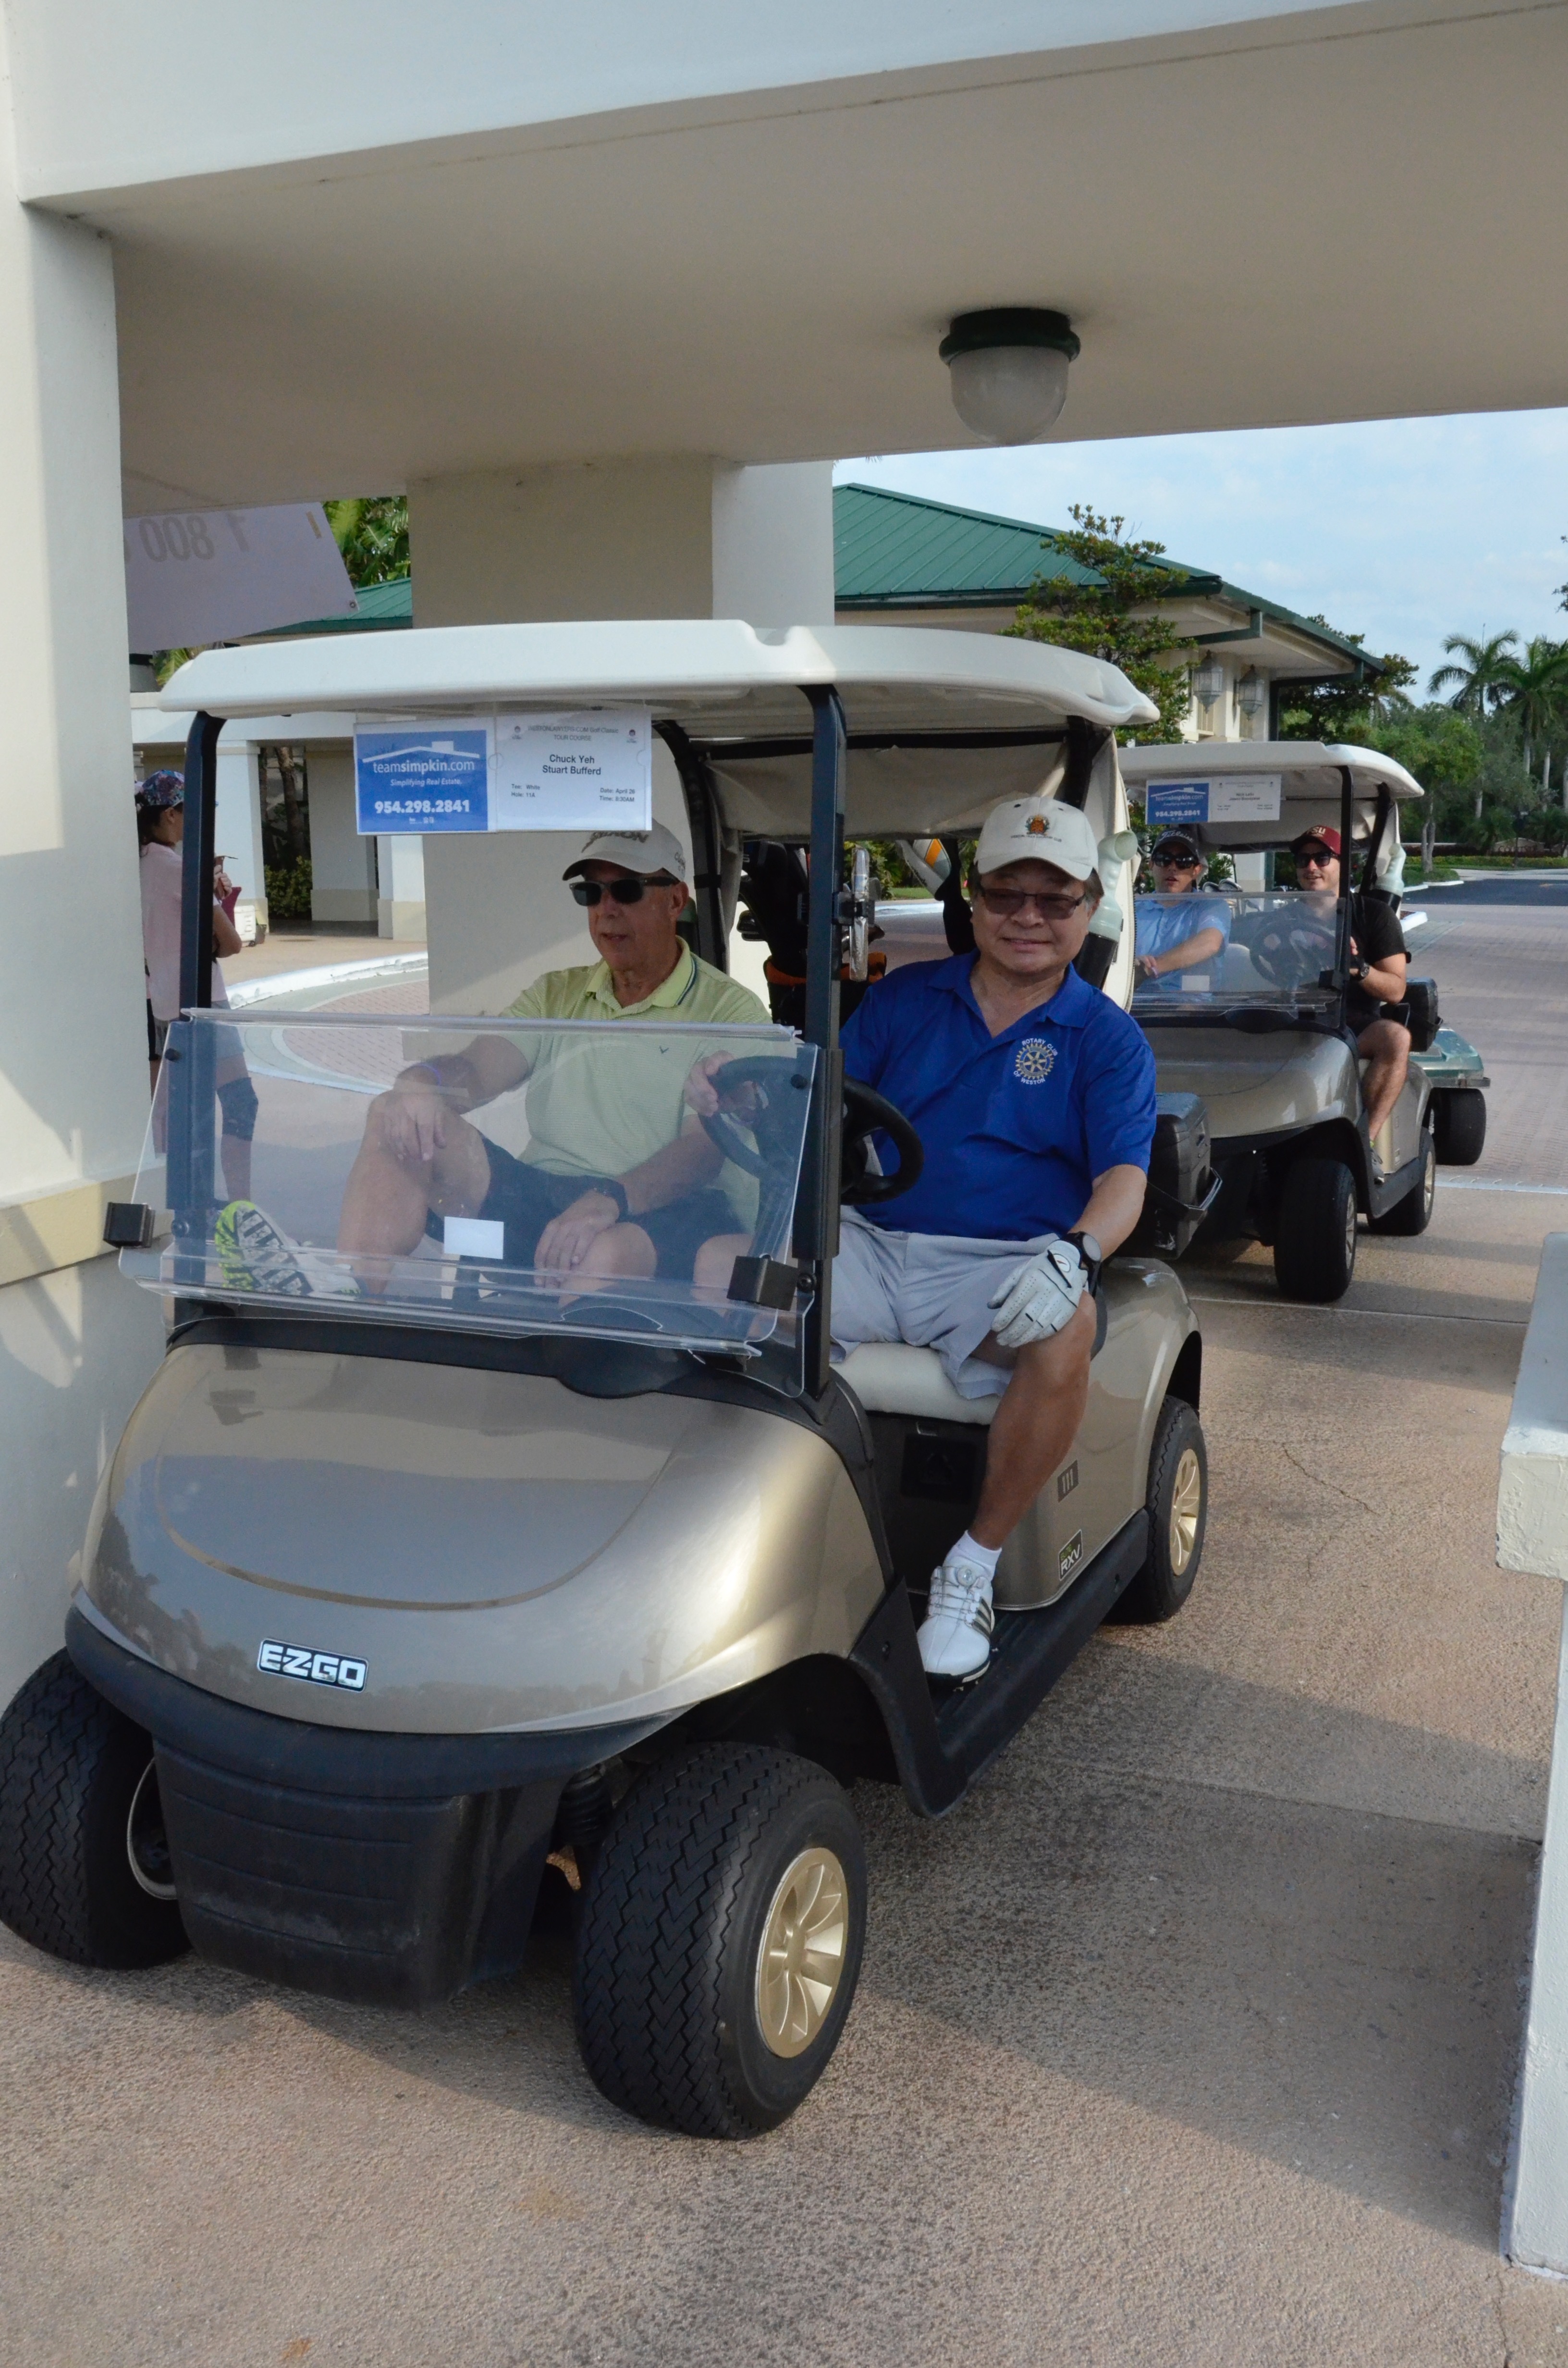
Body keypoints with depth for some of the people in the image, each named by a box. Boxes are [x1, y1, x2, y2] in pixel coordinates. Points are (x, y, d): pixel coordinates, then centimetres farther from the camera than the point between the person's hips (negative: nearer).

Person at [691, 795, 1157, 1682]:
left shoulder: (1109, 1038, 8)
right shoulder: (904, 997, 16)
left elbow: (1123, 1178, -5)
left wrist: (1075, 1256, -27)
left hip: (999, 1269, -2)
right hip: (868, 1246, 2)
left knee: (1065, 1330, -37)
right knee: (711, 1267, -23)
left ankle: (972, 1572, -16)